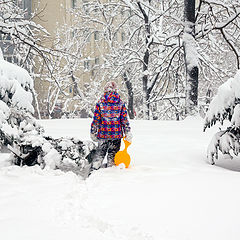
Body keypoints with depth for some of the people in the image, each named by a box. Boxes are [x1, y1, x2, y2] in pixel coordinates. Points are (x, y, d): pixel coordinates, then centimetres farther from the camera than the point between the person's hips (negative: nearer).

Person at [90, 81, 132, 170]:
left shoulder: (100, 103, -3)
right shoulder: (121, 103, -1)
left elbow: (96, 119, 0)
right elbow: (124, 119, -1)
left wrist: (93, 132, 8)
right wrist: (128, 133, 4)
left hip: (103, 133, 0)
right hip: (116, 134, 0)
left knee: (100, 153, 10)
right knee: (113, 154, 10)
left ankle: (94, 168, 8)